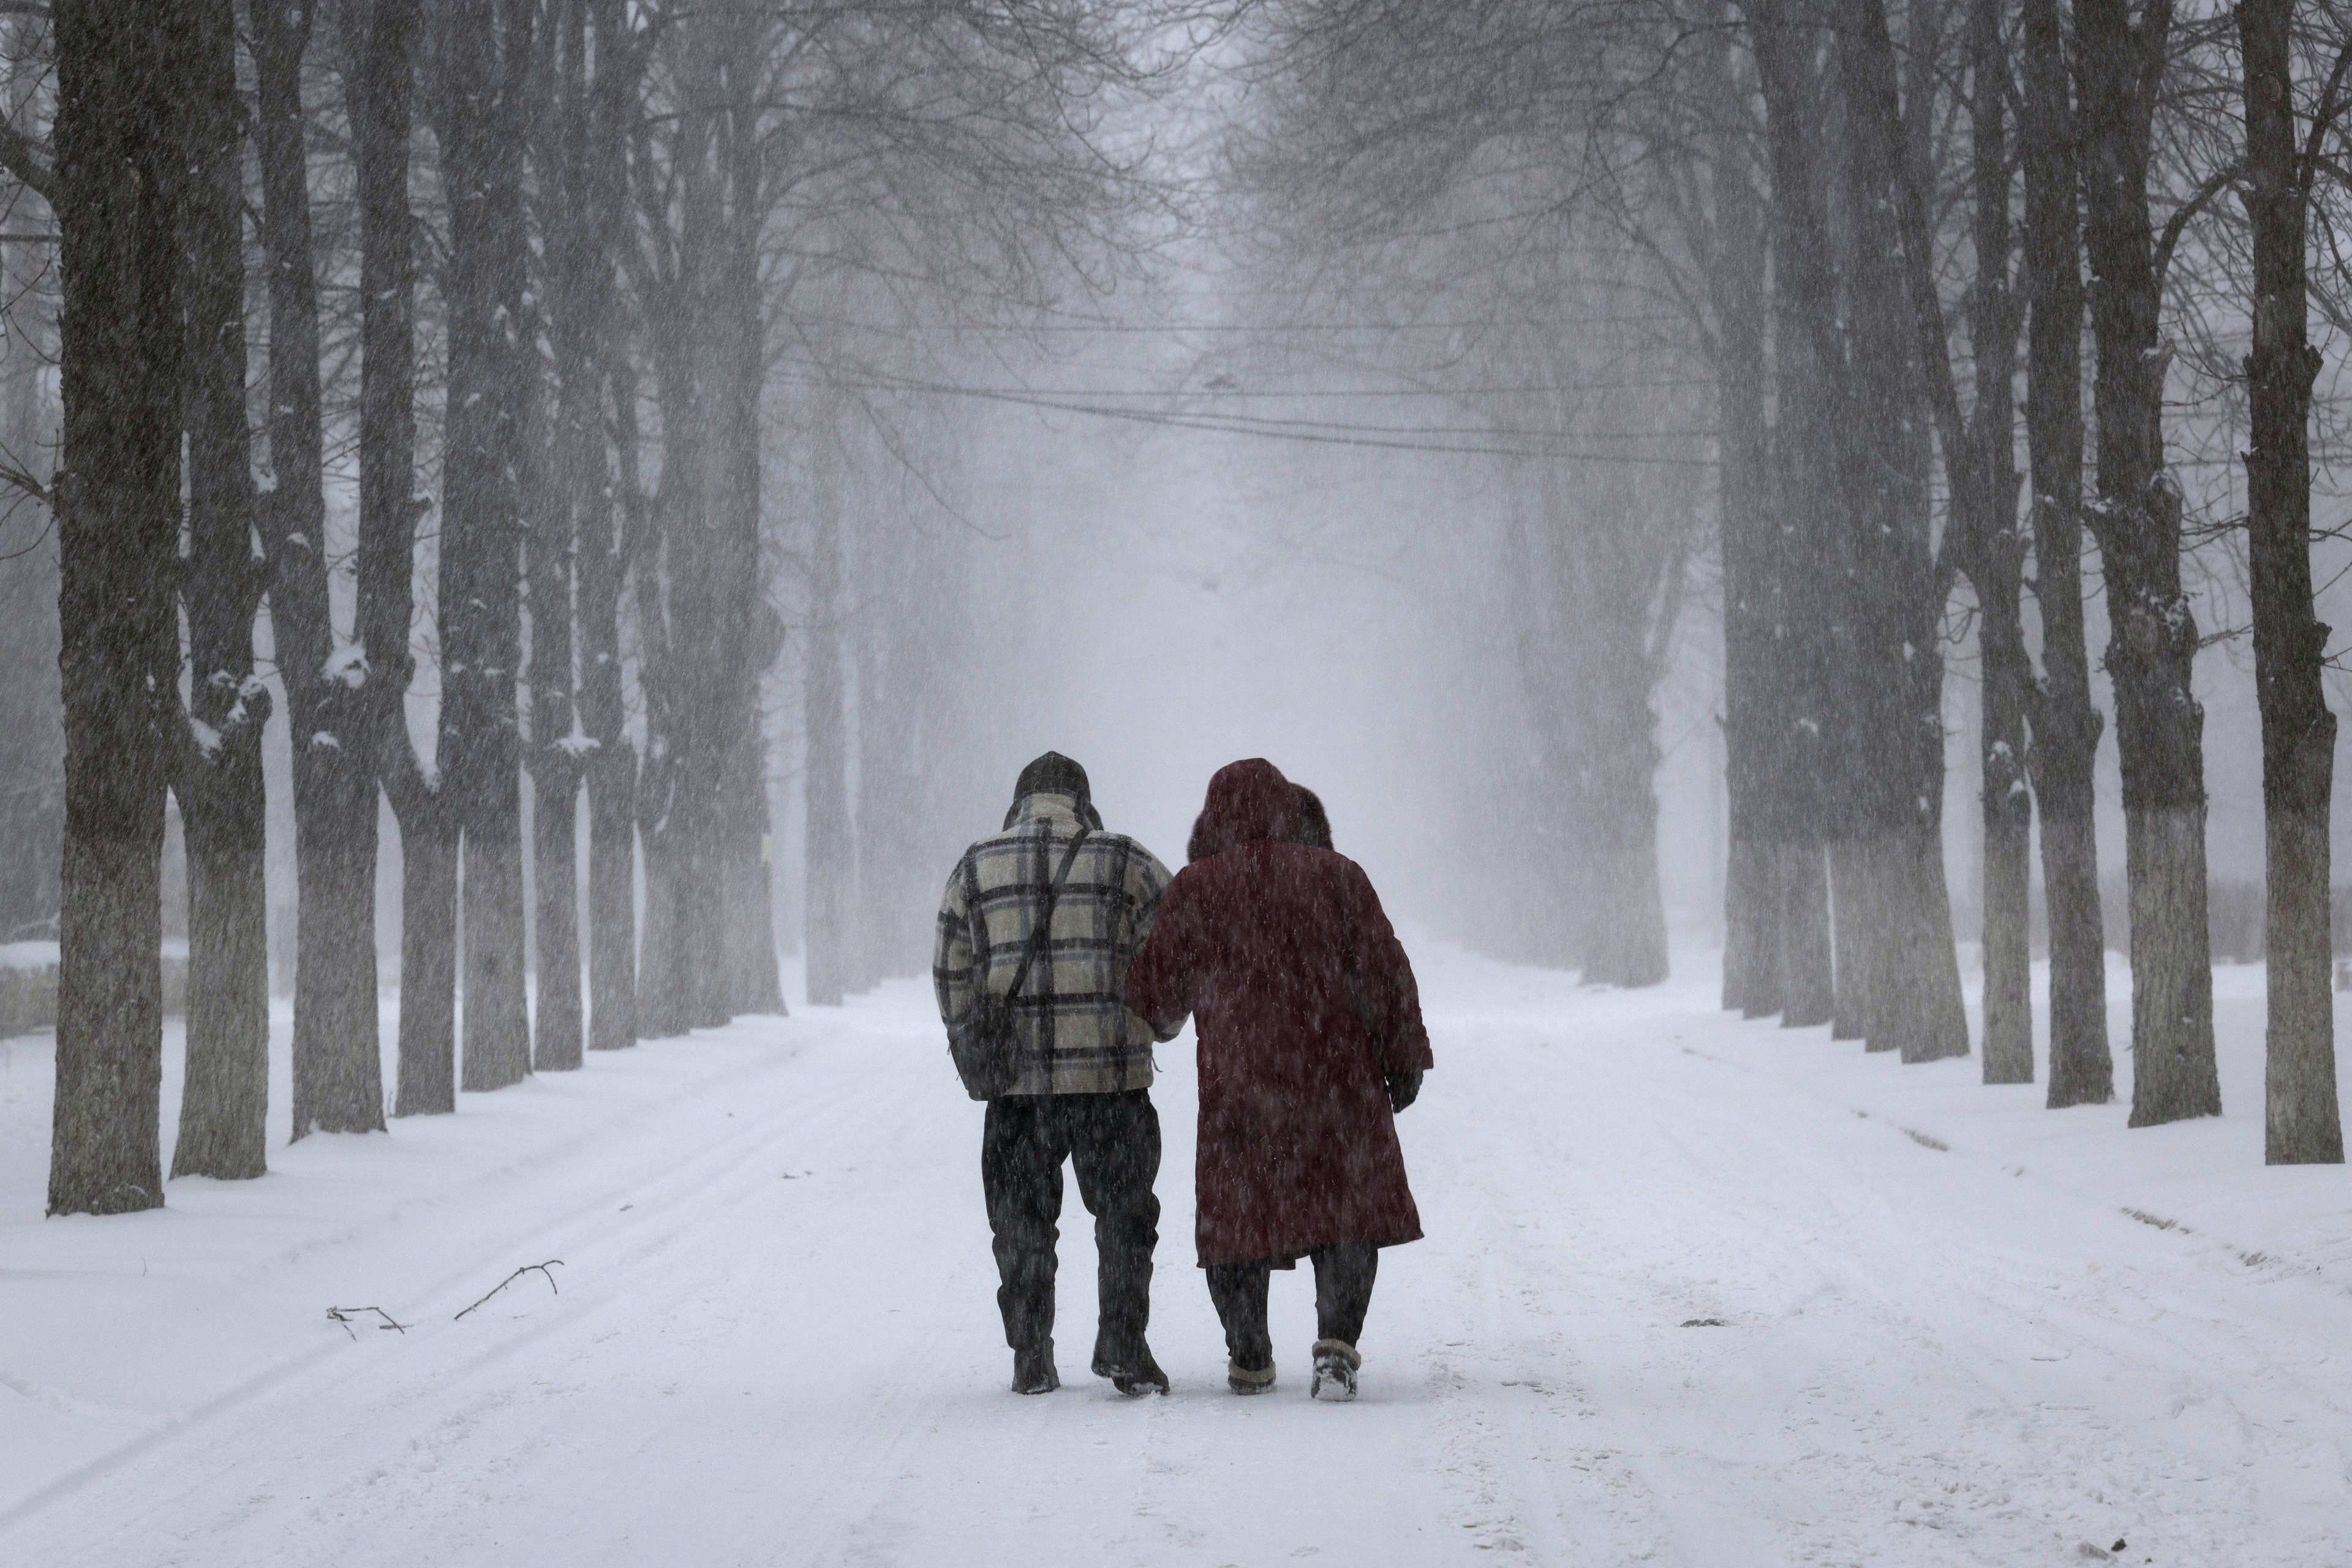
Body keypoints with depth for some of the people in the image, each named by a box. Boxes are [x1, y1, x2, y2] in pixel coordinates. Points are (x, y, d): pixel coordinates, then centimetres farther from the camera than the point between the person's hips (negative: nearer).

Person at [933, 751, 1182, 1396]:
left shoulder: (976, 868, 7)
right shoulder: (1124, 862, 3)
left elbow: (951, 973, 7)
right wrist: (1161, 1026, 16)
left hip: (1017, 1078, 1)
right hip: (1112, 1074, -1)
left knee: (1023, 1223, 11)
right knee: (1124, 1213, 9)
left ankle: (1031, 1360, 8)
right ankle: (1122, 1346, 1)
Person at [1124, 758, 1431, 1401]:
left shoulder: (1195, 890, -1)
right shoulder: (1335, 876, 0)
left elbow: (1154, 994, 2)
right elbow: (1384, 971, -4)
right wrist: (1405, 1059, 2)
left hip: (1237, 1084, 0)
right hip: (1335, 1077, 0)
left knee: (1238, 1214, 14)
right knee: (1346, 1213, 4)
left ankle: (1249, 1360, 19)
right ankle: (1336, 1344, -15)